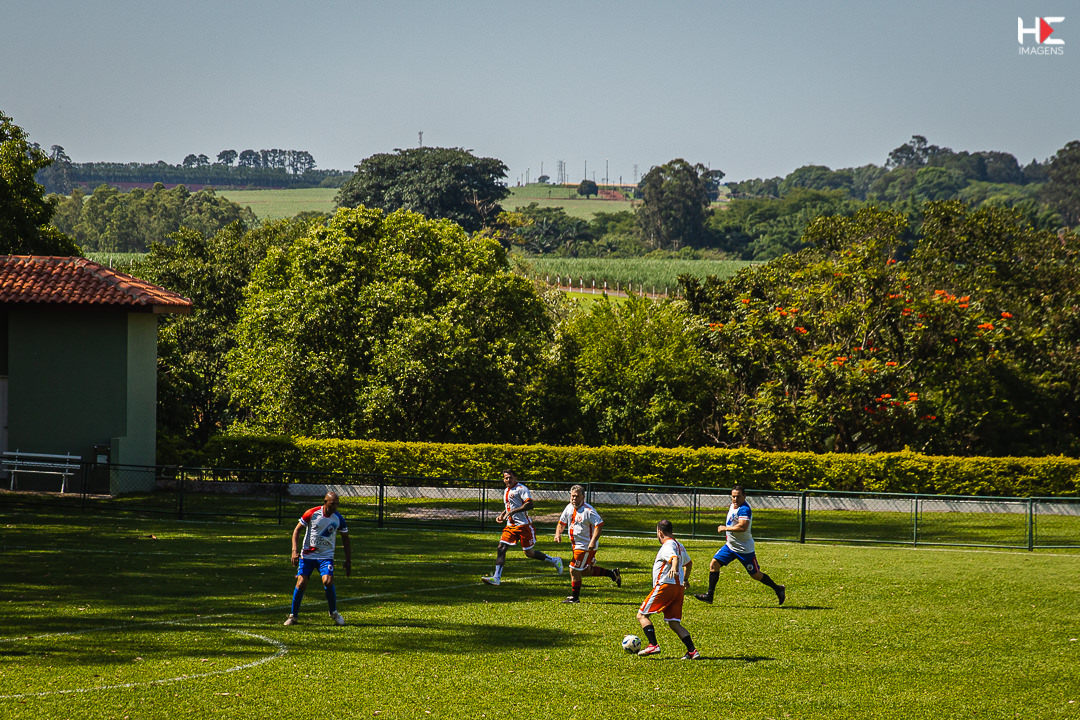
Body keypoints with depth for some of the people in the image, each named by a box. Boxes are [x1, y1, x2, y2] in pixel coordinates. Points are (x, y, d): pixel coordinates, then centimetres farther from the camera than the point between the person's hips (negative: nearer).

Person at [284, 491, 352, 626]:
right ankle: (293, 615, 8)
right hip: (307, 554, 0)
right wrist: (295, 551, -11)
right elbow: (297, 530, -1)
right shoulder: (312, 513, -9)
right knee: (301, 584, -9)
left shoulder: (339, 518, -4)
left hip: (326, 555, 0)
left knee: (328, 582, -20)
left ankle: (334, 612, 3)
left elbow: (345, 539, 8)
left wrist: (348, 561, 5)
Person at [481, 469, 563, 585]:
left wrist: (512, 511, -27)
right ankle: (496, 578, -9)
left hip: (523, 525, -7)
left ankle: (554, 561, 19)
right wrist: (502, 515, 13)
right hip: (511, 526, 7)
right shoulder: (506, 491, 16)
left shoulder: (521, 489, -11)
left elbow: (529, 505, -23)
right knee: (501, 548, -7)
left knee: (529, 553, -1)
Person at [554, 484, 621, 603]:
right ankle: (612, 573, 32)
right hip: (576, 545, 9)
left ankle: (575, 596, 8)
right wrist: (558, 534, -4)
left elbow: (599, 525, -22)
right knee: (585, 571, 19)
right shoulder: (569, 507, 4)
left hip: (586, 546, -9)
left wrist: (593, 542, -31)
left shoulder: (588, 511, -20)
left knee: (574, 570, -6)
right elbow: (562, 522, 16)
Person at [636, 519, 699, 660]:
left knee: (642, 615, -1)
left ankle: (653, 645, -12)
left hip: (665, 585, -9)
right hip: (679, 587, 9)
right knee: (674, 623, 8)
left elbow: (675, 558, -29)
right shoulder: (679, 545, 21)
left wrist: (674, 568, -50)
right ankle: (692, 651, -5)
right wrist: (685, 580, 53)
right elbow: (688, 563, 37)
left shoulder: (668, 545, -7)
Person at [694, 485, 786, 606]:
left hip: (744, 549, -8)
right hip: (730, 546, 8)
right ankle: (709, 595, 1)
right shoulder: (733, 505, 5)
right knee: (714, 564, -3)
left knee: (755, 575, 3)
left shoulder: (744, 509, -23)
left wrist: (725, 528, -26)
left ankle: (778, 589, 23)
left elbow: (743, 527, -37)